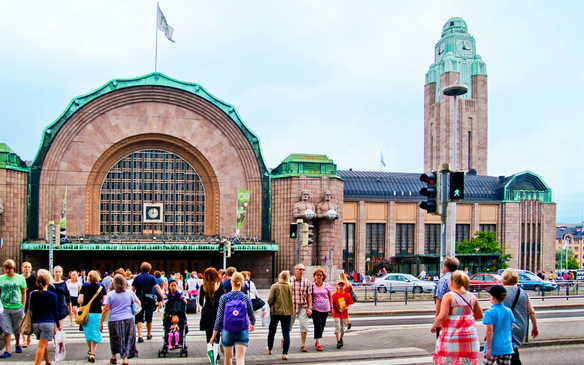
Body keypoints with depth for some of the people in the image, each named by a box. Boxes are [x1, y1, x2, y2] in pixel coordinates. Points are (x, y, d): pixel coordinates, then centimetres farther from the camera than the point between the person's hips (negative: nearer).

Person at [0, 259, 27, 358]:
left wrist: (23, 306, 1)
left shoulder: (20, 278, -1)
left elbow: (24, 293, 4)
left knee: (17, 329, 14)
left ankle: (17, 345, 36)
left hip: (17, 308, 0)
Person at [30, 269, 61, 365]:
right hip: (48, 322, -4)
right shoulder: (52, 295, -7)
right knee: (42, 346, -5)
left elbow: (31, 309, 7)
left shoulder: (32, 294, 0)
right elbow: (54, 311, -1)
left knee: (44, 344, 21)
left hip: (35, 323, 4)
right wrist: (58, 325, 10)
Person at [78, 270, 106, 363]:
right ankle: (92, 353, -3)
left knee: (88, 332, 18)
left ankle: (90, 350, 33)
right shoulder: (101, 288, -1)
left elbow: (80, 301, -8)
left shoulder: (84, 288, -2)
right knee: (96, 334, 6)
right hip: (97, 313, -1)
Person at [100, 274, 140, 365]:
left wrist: (101, 323, -4)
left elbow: (106, 309, -8)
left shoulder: (110, 294, -5)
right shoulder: (130, 293, 1)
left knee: (114, 340, 18)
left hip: (114, 320, 0)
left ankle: (114, 357, 35)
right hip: (129, 320, 0)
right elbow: (138, 303, 9)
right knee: (128, 340, 7)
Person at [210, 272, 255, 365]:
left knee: (228, 356, 22)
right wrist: (252, 325, 29)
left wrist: (214, 335, 1)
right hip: (242, 333, -1)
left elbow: (219, 318, -6)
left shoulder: (224, 298, -5)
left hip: (227, 332, 1)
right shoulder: (246, 298, -4)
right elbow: (252, 317, 6)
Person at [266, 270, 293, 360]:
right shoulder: (290, 287, -3)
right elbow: (292, 300, 1)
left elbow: (270, 300, -11)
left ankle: (269, 349, 35)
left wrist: (271, 306, 8)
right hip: (287, 312, 1)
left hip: (275, 312, -1)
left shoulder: (274, 286, -10)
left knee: (272, 331, 18)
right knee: (286, 333, 2)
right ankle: (285, 353, -2)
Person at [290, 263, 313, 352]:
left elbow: (309, 295, 6)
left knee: (304, 325, -9)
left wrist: (310, 307, 0)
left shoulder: (307, 282, 3)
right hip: (291, 307, -1)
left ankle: (303, 345, 3)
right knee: (288, 325, 8)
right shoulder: (289, 281, -2)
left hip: (303, 307, 1)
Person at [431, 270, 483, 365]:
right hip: (469, 334, 4)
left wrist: (434, 326, -2)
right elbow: (480, 315, 15)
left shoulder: (448, 296, -11)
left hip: (451, 335, -4)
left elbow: (442, 316, -18)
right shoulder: (472, 297, 5)